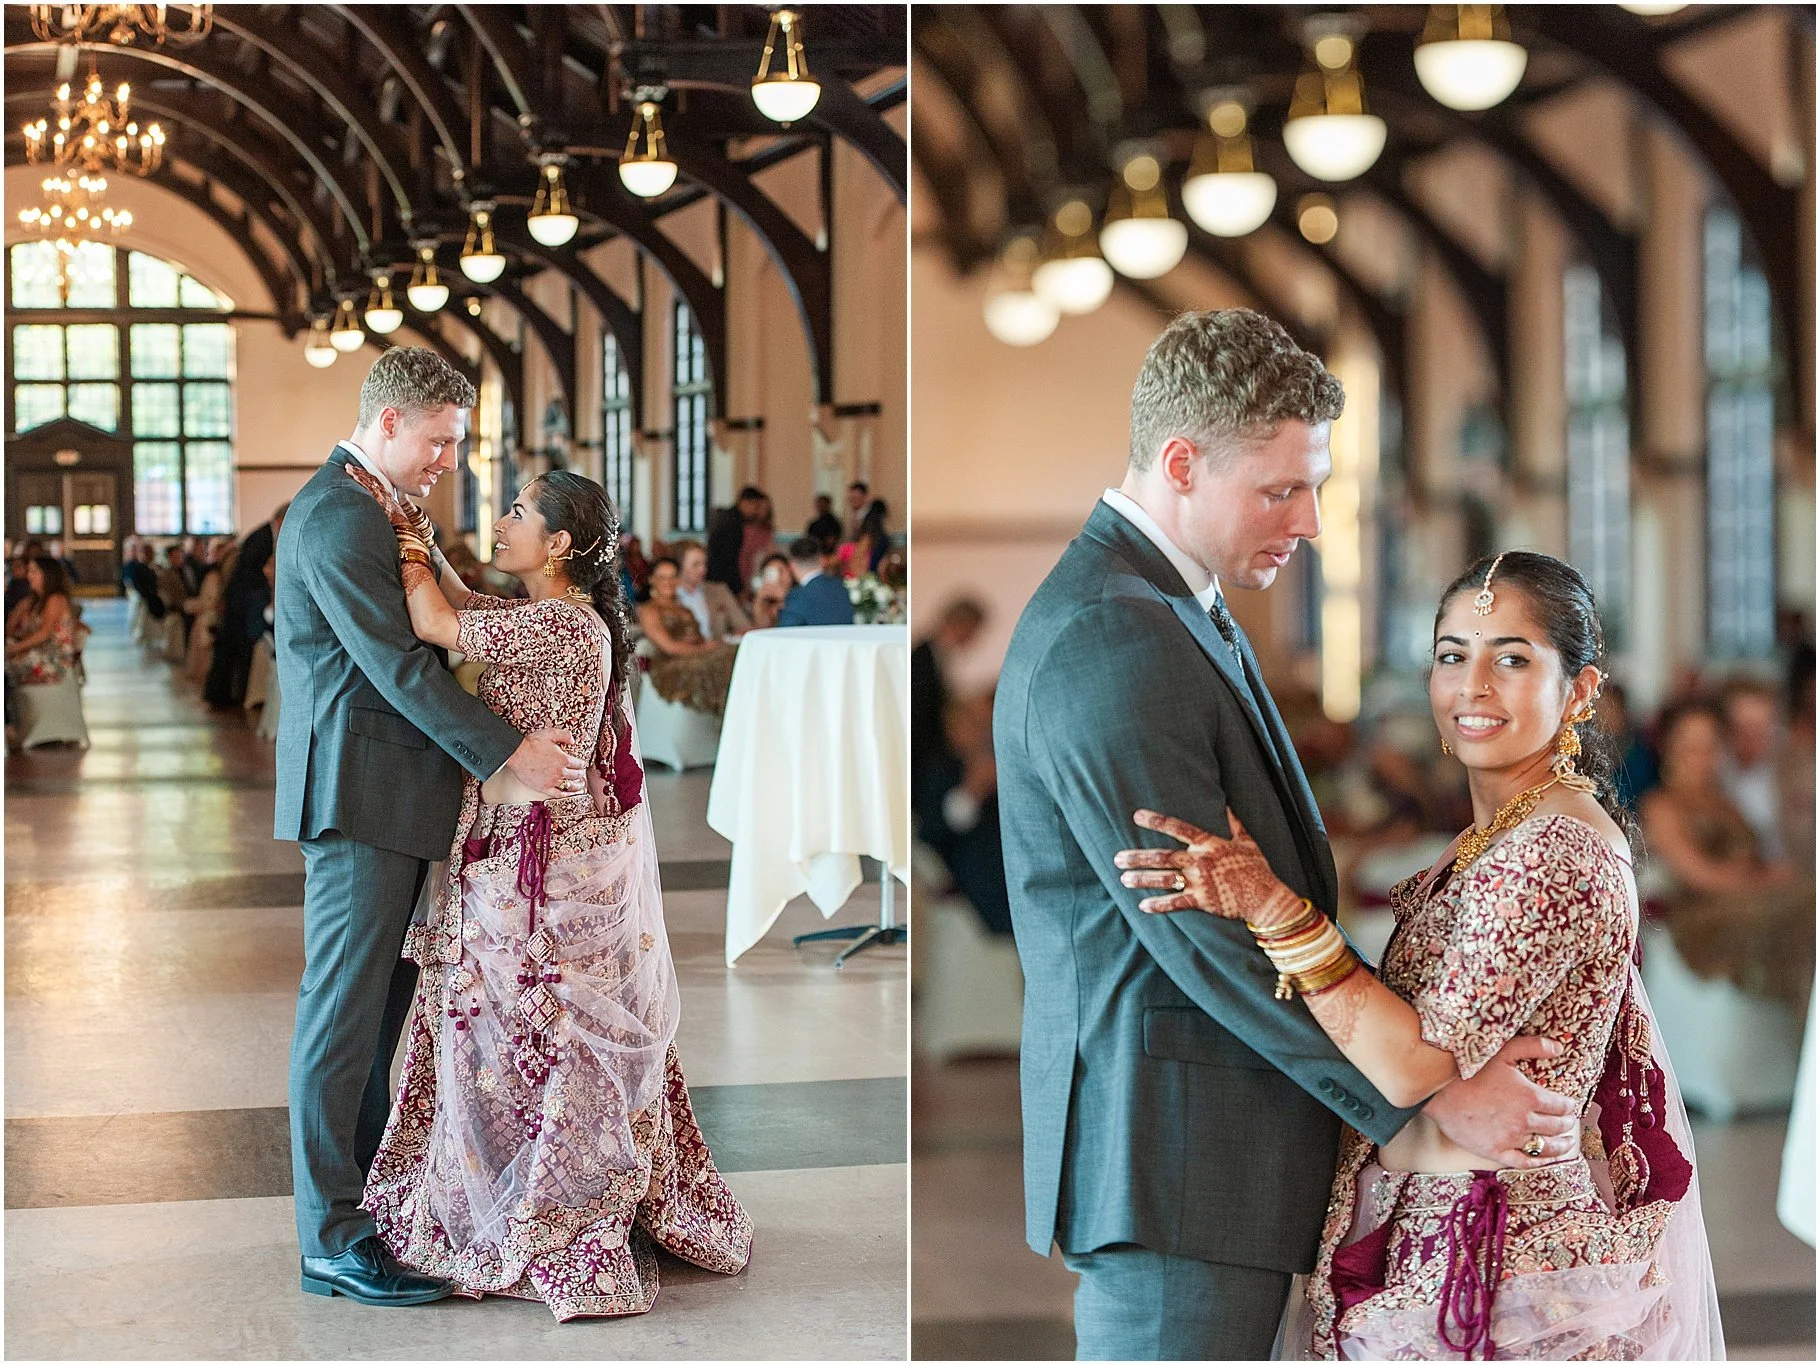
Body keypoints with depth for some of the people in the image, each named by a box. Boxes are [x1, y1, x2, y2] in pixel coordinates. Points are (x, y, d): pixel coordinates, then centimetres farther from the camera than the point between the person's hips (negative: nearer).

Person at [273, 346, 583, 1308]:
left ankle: (369, 1192, 21)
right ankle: (331, 1239, -3)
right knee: (343, 1011, -6)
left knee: (383, 1004, 13)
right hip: (358, 789, -10)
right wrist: (508, 750, -20)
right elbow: (396, 665, -20)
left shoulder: (376, 509, 19)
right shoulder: (335, 517, -14)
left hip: (395, 793, 10)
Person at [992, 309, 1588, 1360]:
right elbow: (1205, 938, -21)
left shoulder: (1185, 612, 16)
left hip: (1226, 1150, 10)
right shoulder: (1104, 645, -19)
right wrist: (1430, 1095, -17)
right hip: (1173, 1159, -10)